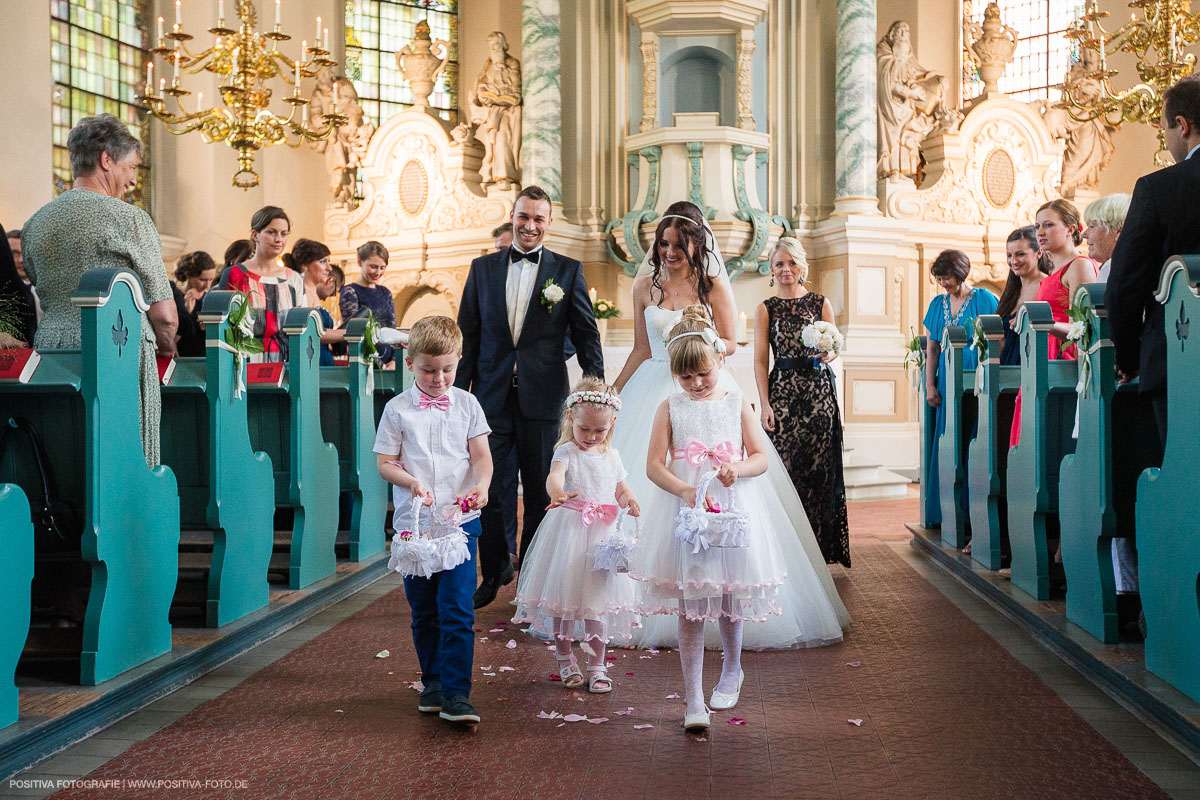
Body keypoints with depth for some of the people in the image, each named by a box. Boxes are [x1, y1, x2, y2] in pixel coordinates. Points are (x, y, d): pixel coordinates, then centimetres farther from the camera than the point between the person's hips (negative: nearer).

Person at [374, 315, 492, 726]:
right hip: (413, 523, 1)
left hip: (460, 520, -1)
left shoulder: (466, 404, 5)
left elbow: (482, 455, 3)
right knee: (424, 611, 11)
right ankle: (433, 681, 26)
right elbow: (385, 463, 3)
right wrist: (410, 481, -17)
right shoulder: (397, 409, 3)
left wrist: (481, 485, -18)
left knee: (457, 609, -10)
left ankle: (456, 693, -8)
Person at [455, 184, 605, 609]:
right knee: (484, 487, 3)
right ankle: (494, 570, 22)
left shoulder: (568, 270, 3)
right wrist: (460, 391, 3)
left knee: (539, 493, 7)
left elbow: (586, 334, 2)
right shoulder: (483, 269, 9)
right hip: (492, 395, 2)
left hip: (541, 398, -1)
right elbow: (468, 335, 9)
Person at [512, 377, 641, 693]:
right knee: (563, 596, 3)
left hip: (602, 535, 4)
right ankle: (564, 658, 22)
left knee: (598, 598, 4)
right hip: (568, 533, -3)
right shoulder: (567, 452, -5)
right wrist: (557, 493, -49)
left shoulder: (612, 457, 11)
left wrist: (630, 501, -4)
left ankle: (596, 664, 14)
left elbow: (622, 489, 20)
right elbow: (554, 475, -25)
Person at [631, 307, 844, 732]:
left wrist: (738, 468, -18)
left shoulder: (737, 404, 6)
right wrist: (686, 491, -20)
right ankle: (694, 700, 1)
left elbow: (761, 457, 4)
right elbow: (654, 465, -4)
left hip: (734, 508, 1)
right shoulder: (670, 408, 2)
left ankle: (731, 671, 38)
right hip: (685, 510, -1)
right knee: (689, 605, -3)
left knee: (730, 599, 11)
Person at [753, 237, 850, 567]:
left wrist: (827, 354, -15)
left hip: (818, 391, 1)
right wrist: (765, 404, -7)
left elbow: (834, 347, 9)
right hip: (782, 393, 0)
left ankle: (819, 545, 8)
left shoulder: (821, 303, 9)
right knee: (785, 466, -5)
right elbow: (760, 361, 3)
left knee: (819, 467, -1)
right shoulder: (765, 309, 8)